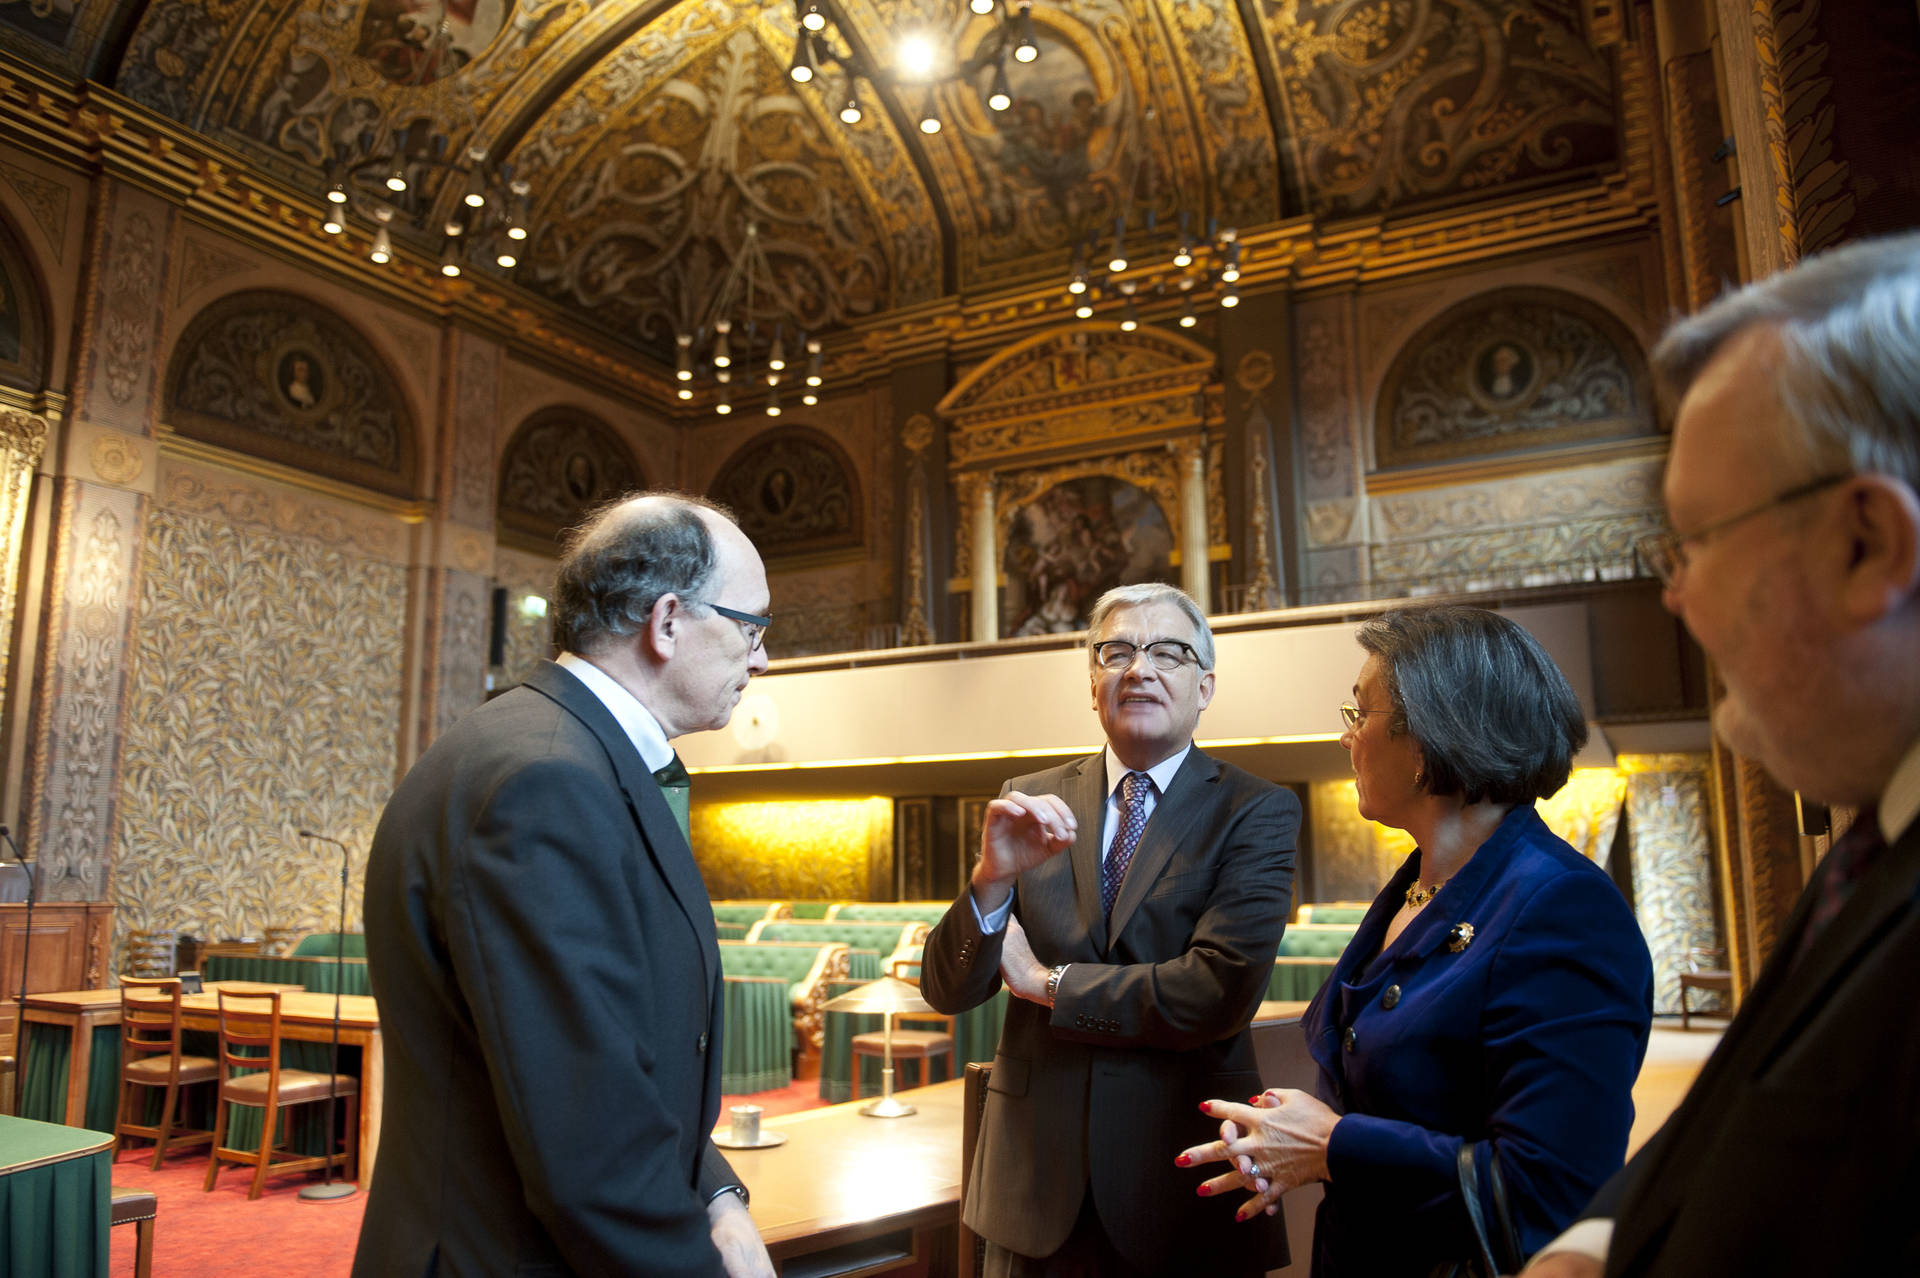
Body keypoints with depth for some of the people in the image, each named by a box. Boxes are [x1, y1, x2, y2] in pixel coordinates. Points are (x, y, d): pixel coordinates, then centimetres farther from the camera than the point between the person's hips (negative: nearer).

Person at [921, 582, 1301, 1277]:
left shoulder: (1257, 812, -7)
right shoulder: (1029, 803, 1)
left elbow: (1219, 992, -20)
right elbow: (946, 991, -4)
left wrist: (1048, 984, -10)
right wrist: (993, 876, -23)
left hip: (1186, 1191, -2)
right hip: (1036, 1185, 2)